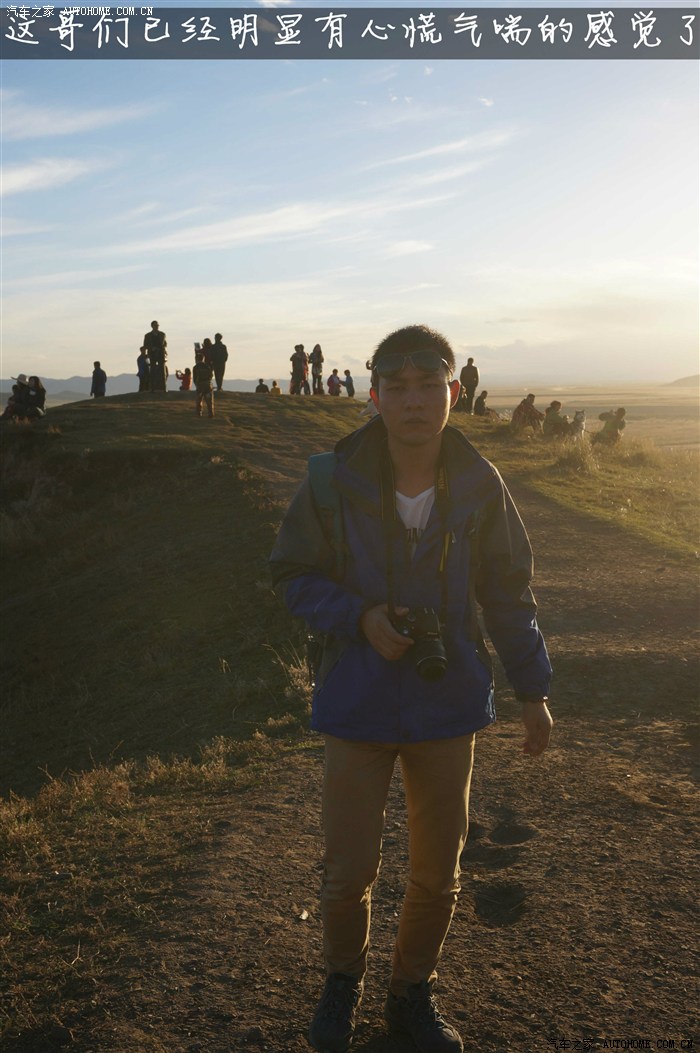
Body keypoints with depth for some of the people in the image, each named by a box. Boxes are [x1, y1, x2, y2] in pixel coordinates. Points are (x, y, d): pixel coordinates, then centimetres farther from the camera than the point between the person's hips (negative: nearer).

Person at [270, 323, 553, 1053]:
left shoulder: (479, 486, -10)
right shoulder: (336, 481, -14)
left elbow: (508, 593, 2)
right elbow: (291, 574, -3)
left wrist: (532, 690, 4)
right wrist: (360, 618, -20)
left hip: (448, 702, 2)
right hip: (359, 705, -1)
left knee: (438, 873, 15)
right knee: (348, 870, 7)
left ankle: (413, 994, 41)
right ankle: (343, 981, 39)